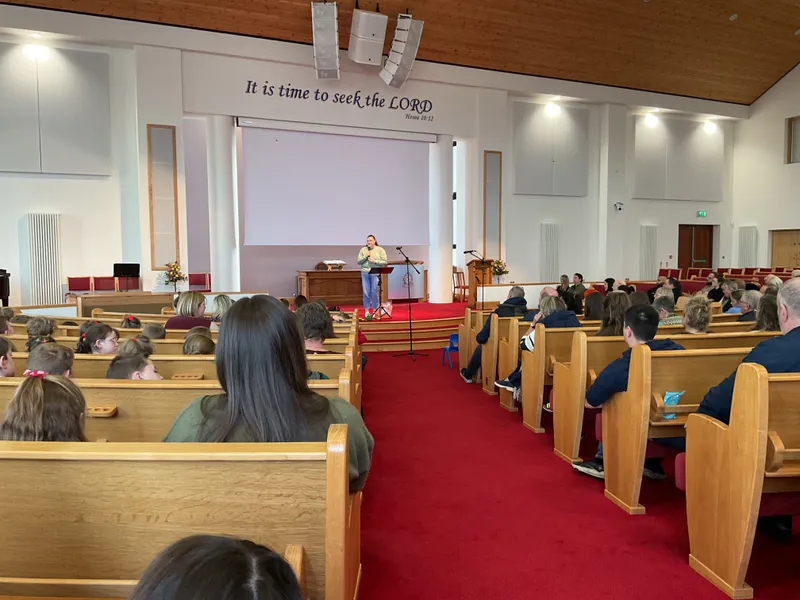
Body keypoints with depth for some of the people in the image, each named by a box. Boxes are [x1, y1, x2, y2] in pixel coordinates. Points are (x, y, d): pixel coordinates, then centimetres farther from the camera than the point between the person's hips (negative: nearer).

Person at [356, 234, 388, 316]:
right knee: (366, 292, 3)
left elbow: (385, 262, -3)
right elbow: (358, 261, 6)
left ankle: (375, 310, 8)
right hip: (365, 273, 2)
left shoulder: (380, 250, 3)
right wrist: (365, 256, -8)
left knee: (374, 292, -2)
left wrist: (374, 261, -13)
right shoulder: (363, 250, 9)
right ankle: (367, 310, 11)